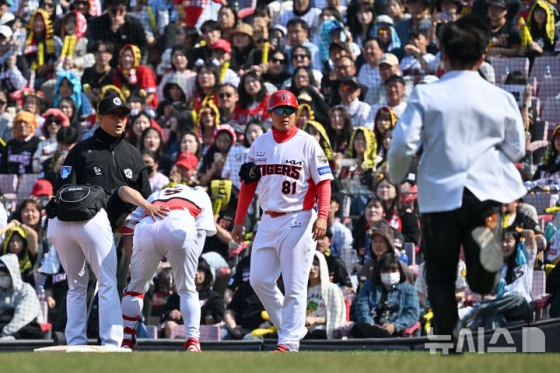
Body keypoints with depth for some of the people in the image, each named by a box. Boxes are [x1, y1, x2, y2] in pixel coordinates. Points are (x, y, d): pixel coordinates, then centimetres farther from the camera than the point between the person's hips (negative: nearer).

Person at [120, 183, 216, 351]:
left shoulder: (154, 197, 40)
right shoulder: (200, 194, 36)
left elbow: (128, 229, 26)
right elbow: (202, 231, 20)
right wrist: (190, 263, 25)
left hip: (146, 226, 2)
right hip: (180, 224, -2)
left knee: (136, 285, 19)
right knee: (187, 289, 13)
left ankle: (125, 340, 15)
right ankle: (192, 340, 1)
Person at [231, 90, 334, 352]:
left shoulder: (307, 144, -4)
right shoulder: (259, 144, 10)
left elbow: (324, 182, -7)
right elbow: (248, 185, 15)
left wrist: (322, 216, -20)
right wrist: (239, 221, 11)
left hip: (298, 220, -6)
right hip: (268, 220, 6)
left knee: (294, 286, -7)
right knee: (259, 280, 4)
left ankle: (289, 341, -4)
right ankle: (289, 326, 18)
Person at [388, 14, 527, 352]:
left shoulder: (425, 95, -4)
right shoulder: (500, 99, 1)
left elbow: (403, 145, -9)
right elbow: (516, 150, 10)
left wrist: (397, 178, 12)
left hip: (440, 195, -1)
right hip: (485, 194, 1)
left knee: (440, 279, 13)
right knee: (483, 284, 3)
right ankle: (484, 240, -29)